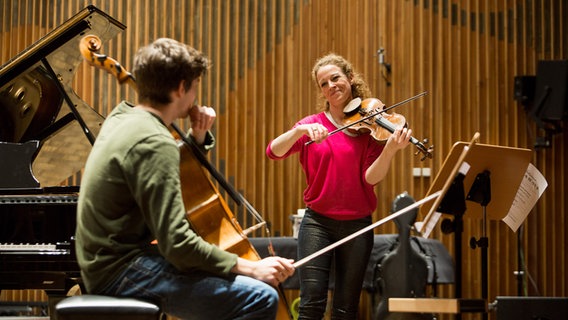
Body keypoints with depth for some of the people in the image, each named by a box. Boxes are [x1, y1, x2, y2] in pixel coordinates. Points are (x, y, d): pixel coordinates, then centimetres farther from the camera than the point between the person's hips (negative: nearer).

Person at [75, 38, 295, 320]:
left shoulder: (123, 116, 10)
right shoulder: (153, 143, -21)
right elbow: (178, 244, -26)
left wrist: (198, 137, 9)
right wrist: (251, 268, -21)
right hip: (123, 272, -11)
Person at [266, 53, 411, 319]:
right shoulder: (313, 124, 5)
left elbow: (371, 178, -10)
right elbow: (273, 151, -9)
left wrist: (390, 149, -27)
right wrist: (300, 130, -25)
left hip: (357, 224, 0)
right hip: (318, 222, 0)